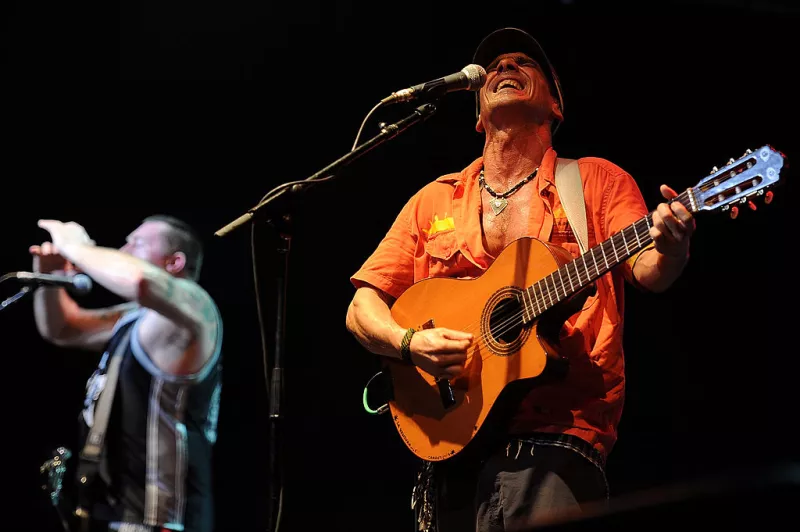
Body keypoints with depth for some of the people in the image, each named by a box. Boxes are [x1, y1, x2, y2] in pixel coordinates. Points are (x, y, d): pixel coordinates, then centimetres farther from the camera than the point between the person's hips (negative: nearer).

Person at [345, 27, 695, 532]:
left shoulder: (596, 181, 12)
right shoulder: (433, 201, 18)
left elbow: (648, 272, -2)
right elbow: (363, 307, 16)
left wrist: (668, 249, -26)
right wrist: (410, 343, -6)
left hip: (557, 440, -3)